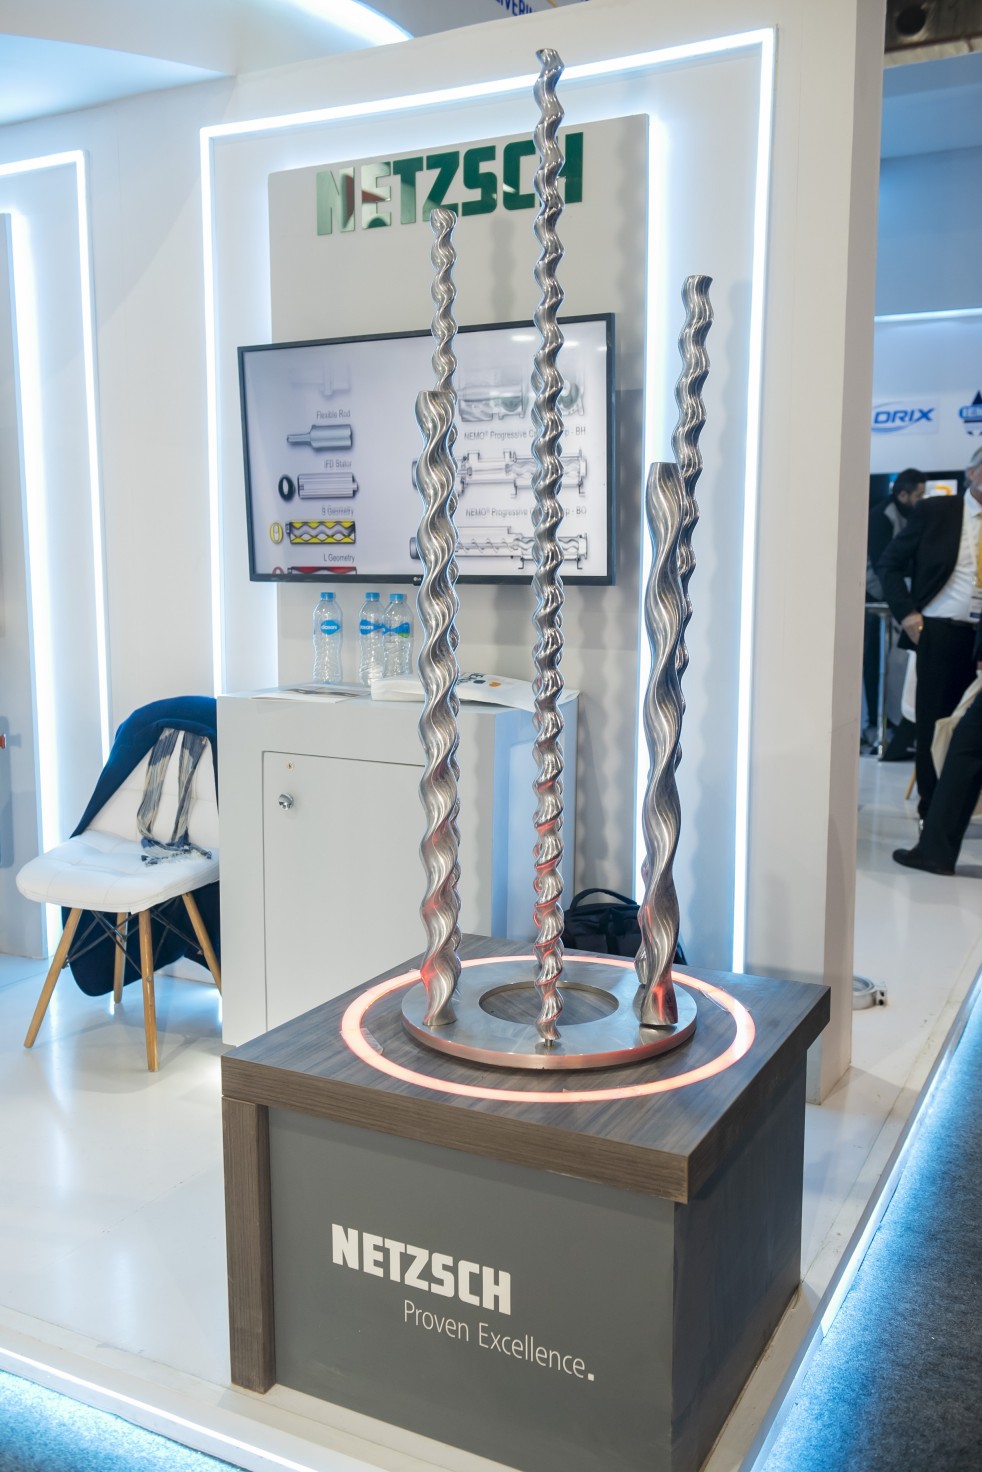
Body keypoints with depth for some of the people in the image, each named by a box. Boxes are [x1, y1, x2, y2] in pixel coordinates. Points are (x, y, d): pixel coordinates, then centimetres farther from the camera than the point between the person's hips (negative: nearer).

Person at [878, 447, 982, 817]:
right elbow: (889, 563, 3)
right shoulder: (934, 510, 1)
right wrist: (906, 612, -6)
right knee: (933, 721, 4)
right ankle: (931, 804, 14)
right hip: (940, 633, -2)